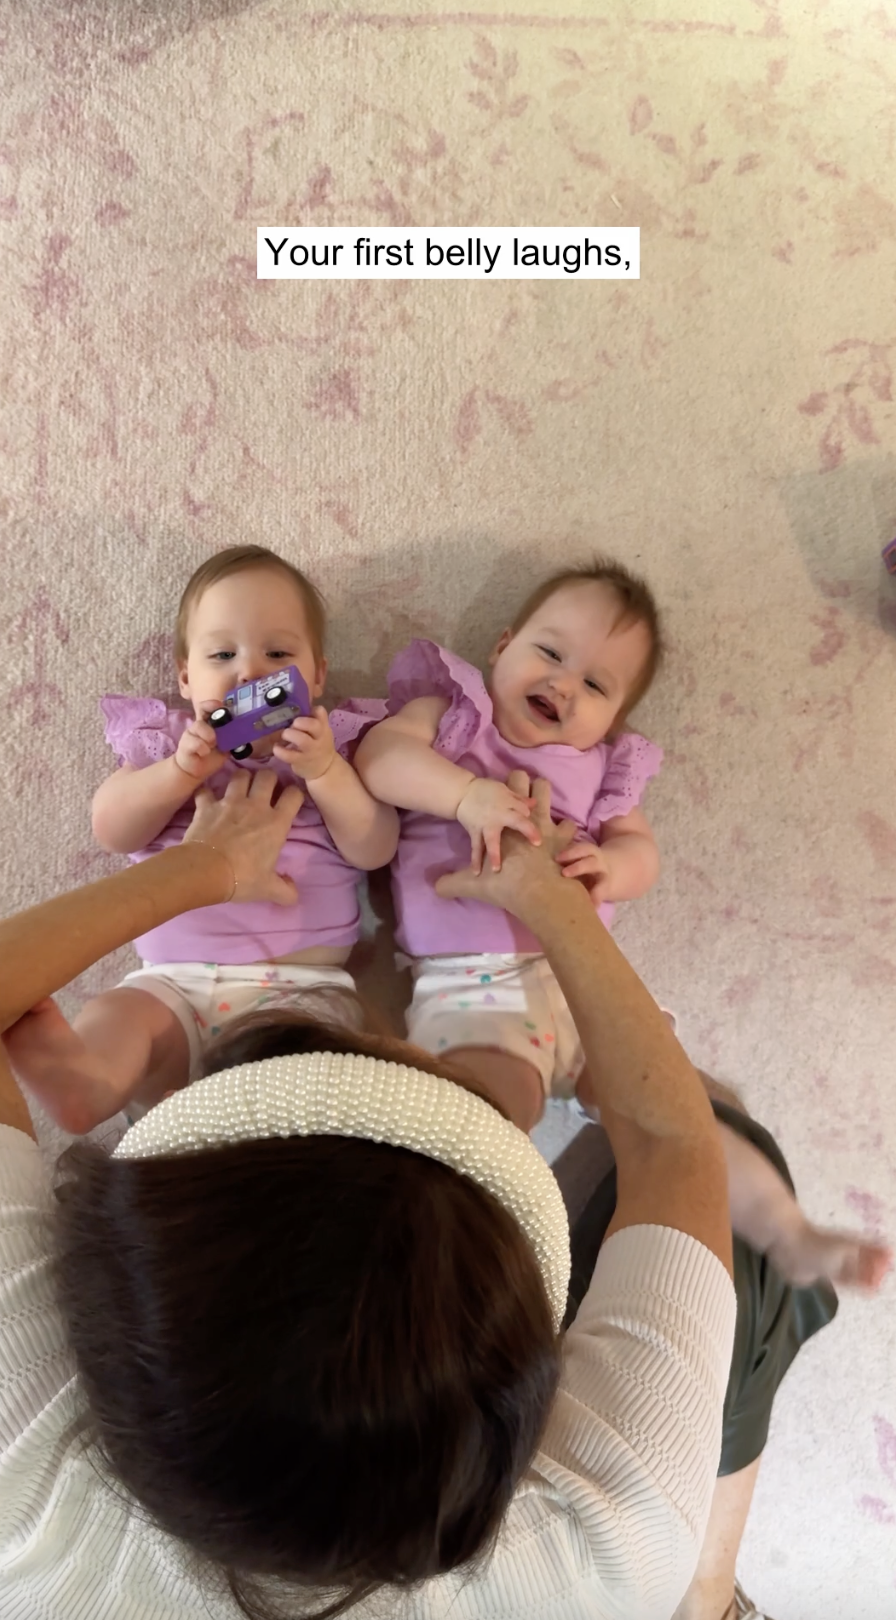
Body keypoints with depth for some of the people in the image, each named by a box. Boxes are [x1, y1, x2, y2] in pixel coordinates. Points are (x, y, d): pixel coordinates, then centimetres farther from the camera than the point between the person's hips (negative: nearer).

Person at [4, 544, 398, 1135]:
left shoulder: (331, 745, 14)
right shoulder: (166, 740, 18)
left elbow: (375, 850, 2)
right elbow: (112, 830, 4)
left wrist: (324, 771, -13)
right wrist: (182, 770, -11)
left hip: (302, 981, -1)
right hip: (176, 979, 2)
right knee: (115, 1016, -28)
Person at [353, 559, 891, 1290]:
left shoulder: (601, 768, 20)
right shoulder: (449, 713, 11)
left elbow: (642, 850, 8)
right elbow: (378, 754, -8)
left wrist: (612, 865, -17)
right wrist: (468, 793, -24)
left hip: (584, 973, 4)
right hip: (469, 981, -3)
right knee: (492, 1099, -32)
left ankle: (790, 1237, 6)